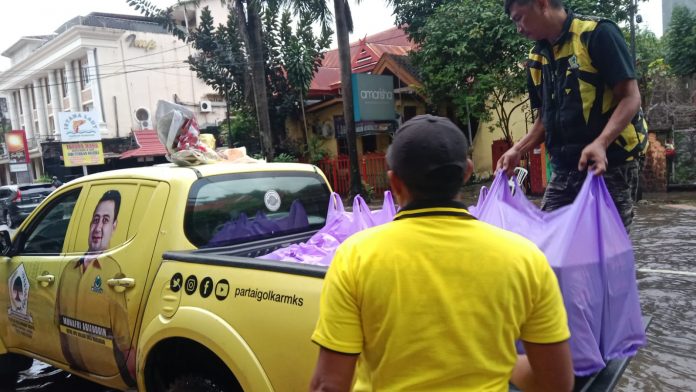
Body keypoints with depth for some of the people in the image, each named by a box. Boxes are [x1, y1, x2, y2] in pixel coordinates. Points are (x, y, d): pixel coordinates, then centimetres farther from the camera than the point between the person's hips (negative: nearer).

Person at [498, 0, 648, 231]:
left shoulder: (597, 34, -8)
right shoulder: (537, 60, 13)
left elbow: (630, 97, -12)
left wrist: (600, 144, -27)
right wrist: (518, 151, 3)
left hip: (610, 165, -6)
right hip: (563, 171, 6)